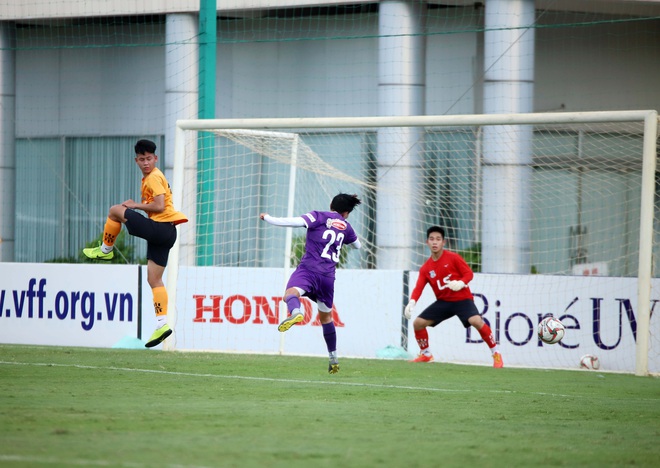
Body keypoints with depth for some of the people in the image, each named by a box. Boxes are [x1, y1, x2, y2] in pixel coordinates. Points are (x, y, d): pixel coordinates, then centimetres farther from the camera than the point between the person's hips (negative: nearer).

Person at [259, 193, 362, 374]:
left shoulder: (319, 217, 4)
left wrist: (267, 218, 3)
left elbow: (294, 222, -11)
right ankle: (333, 358, 30)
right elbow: (357, 245, 39)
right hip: (328, 275, 5)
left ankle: (295, 312, -67)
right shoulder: (345, 226, 19)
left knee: (291, 292, -30)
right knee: (326, 316, 22)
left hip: (309, 268, -5)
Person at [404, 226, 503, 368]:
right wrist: (412, 302, -25)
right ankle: (426, 355, 19)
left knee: (476, 321, -30)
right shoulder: (426, 268, 1)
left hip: (462, 299, -5)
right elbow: (418, 288, -6)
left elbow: (469, 273, -7)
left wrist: (461, 283, -29)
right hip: (443, 302, 5)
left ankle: (495, 354, -15)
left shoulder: (453, 258, -9)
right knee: (418, 323, -3)